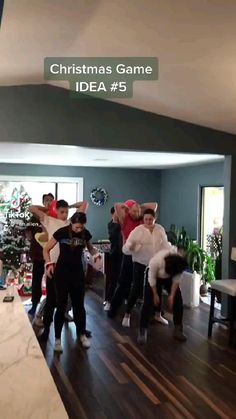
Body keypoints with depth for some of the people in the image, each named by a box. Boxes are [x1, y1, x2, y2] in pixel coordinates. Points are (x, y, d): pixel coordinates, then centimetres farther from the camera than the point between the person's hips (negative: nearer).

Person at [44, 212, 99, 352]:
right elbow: (47, 249, -5)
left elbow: (90, 248, 13)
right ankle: (57, 338, 12)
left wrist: (95, 254, -8)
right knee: (61, 304, 0)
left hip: (78, 271, 3)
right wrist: (49, 263, -21)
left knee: (79, 304, 10)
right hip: (62, 272, -3)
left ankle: (82, 334, 26)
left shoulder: (86, 233, -6)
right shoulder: (61, 232, -14)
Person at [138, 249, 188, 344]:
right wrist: (155, 295, -17)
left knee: (178, 300, -4)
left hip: (169, 278, 3)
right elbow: (152, 278, -25)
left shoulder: (179, 263, -32)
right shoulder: (156, 261, -41)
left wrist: (172, 295, -16)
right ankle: (142, 330, -5)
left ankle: (178, 329, 7)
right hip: (154, 275, -3)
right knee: (148, 302, -12)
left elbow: (176, 279, -16)